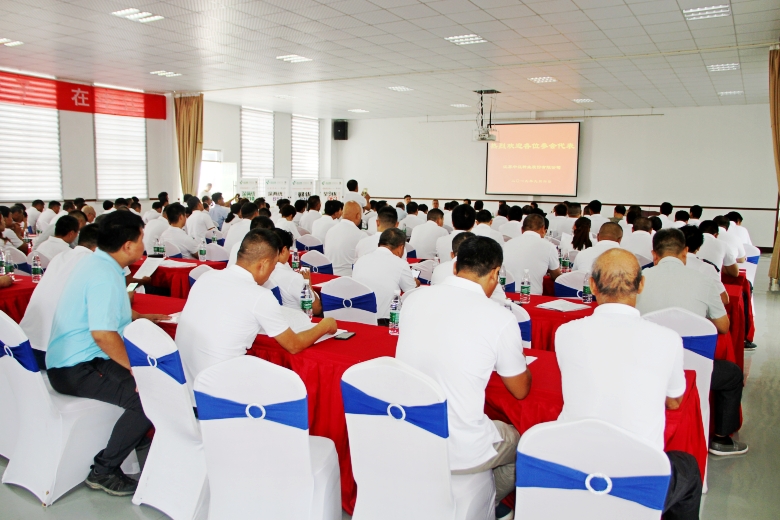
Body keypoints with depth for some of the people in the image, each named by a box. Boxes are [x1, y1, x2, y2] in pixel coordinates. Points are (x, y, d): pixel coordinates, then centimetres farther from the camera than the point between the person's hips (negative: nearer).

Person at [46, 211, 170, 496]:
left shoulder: (95, 262, 9)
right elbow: (103, 333, -31)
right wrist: (135, 369, -22)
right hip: (76, 369, -10)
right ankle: (104, 471, -9)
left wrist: (139, 317, 23)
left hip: (71, 359, 11)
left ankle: (135, 431, 23)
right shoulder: (104, 275, -23)